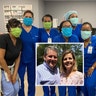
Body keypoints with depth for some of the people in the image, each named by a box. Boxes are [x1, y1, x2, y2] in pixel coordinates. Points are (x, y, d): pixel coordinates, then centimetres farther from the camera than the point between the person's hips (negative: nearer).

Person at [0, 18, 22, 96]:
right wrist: (8, 72, -16)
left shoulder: (19, 41, -4)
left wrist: (15, 74, -4)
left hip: (11, 67, 7)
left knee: (16, 89, 7)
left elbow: (18, 58, 1)